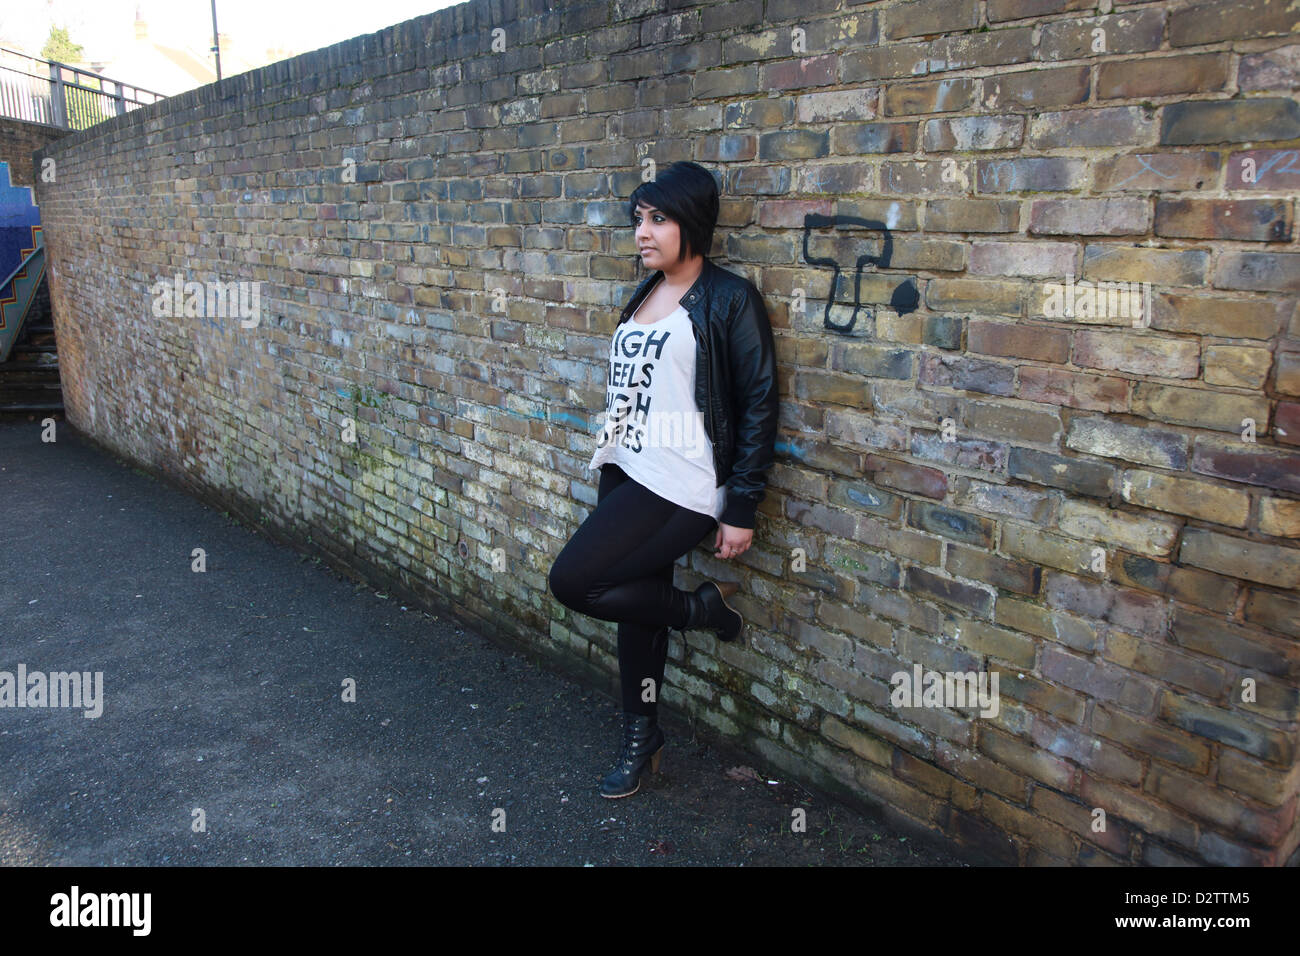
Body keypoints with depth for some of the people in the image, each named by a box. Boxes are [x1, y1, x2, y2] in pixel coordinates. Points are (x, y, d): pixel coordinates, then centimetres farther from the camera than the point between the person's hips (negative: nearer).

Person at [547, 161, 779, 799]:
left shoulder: (729, 299, -10)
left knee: (572, 581, -13)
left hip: (681, 489, -7)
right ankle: (640, 739, 33)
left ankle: (704, 607, 7)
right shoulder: (645, 293, 12)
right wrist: (608, 458, 20)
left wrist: (742, 509, -14)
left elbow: (759, 406, -12)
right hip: (626, 475, 8)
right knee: (635, 602, 15)